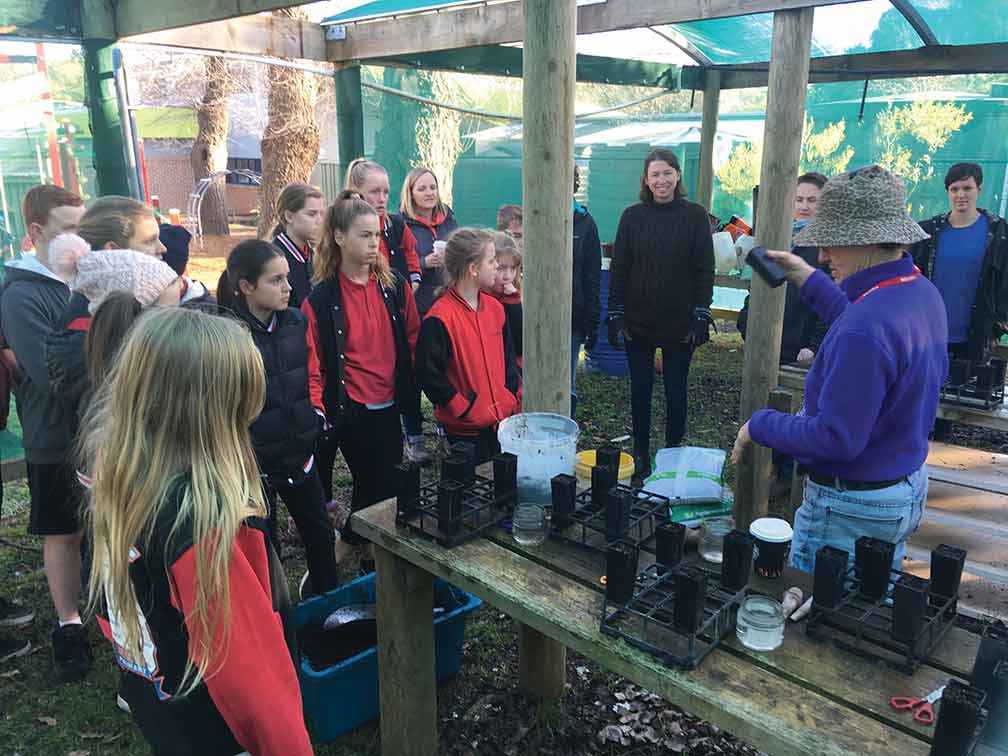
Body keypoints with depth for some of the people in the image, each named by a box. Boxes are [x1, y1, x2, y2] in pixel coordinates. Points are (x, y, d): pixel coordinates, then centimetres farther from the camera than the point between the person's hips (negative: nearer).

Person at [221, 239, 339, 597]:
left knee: (320, 533, 18)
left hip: (300, 451, 6)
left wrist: (316, 411, 3)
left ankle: (328, 599, 40)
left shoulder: (296, 322, 1)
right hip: (255, 460, -5)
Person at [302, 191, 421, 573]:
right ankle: (367, 552, 27)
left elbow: (412, 344, 8)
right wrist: (318, 410, -11)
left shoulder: (396, 287, 2)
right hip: (349, 409, -4)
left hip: (389, 407, 4)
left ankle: (350, 541, 32)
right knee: (371, 481, 4)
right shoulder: (321, 299, -7)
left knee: (387, 481, 9)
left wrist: (411, 395, 7)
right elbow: (313, 362, -5)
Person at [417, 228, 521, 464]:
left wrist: (516, 400, 6)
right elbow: (429, 374, -18)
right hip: (465, 429, -7)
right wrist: (467, 410, -15)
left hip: (504, 419, 7)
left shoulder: (495, 308, 6)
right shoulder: (439, 319, -17)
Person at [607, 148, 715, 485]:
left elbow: (704, 270, -1)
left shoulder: (695, 216, -1)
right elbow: (618, 268, 2)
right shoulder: (633, 216, 2)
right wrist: (616, 315, -4)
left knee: (675, 390, 8)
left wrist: (701, 316, -8)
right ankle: (641, 455, 21)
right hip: (638, 321, 1)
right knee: (640, 388, 9)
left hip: (680, 324, -1)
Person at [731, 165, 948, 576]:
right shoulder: (923, 292, 0)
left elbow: (836, 439, -29)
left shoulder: (864, 329, -32)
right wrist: (811, 281, 18)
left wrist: (759, 425, -15)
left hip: (852, 508, -10)